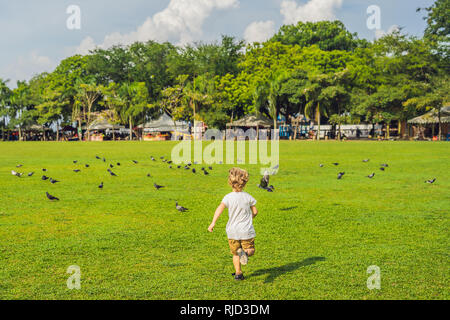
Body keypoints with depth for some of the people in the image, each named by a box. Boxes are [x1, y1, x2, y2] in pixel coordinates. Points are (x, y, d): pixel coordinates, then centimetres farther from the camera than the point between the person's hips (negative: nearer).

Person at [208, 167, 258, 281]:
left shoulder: (228, 197, -7)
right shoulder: (248, 197, -2)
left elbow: (220, 208, -22)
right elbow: (255, 212, 4)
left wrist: (213, 222, -25)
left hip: (232, 231, 1)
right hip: (247, 231, 0)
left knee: (235, 253, 17)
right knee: (251, 250, 11)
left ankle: (238, 273, 11)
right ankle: (245, 253, -22)